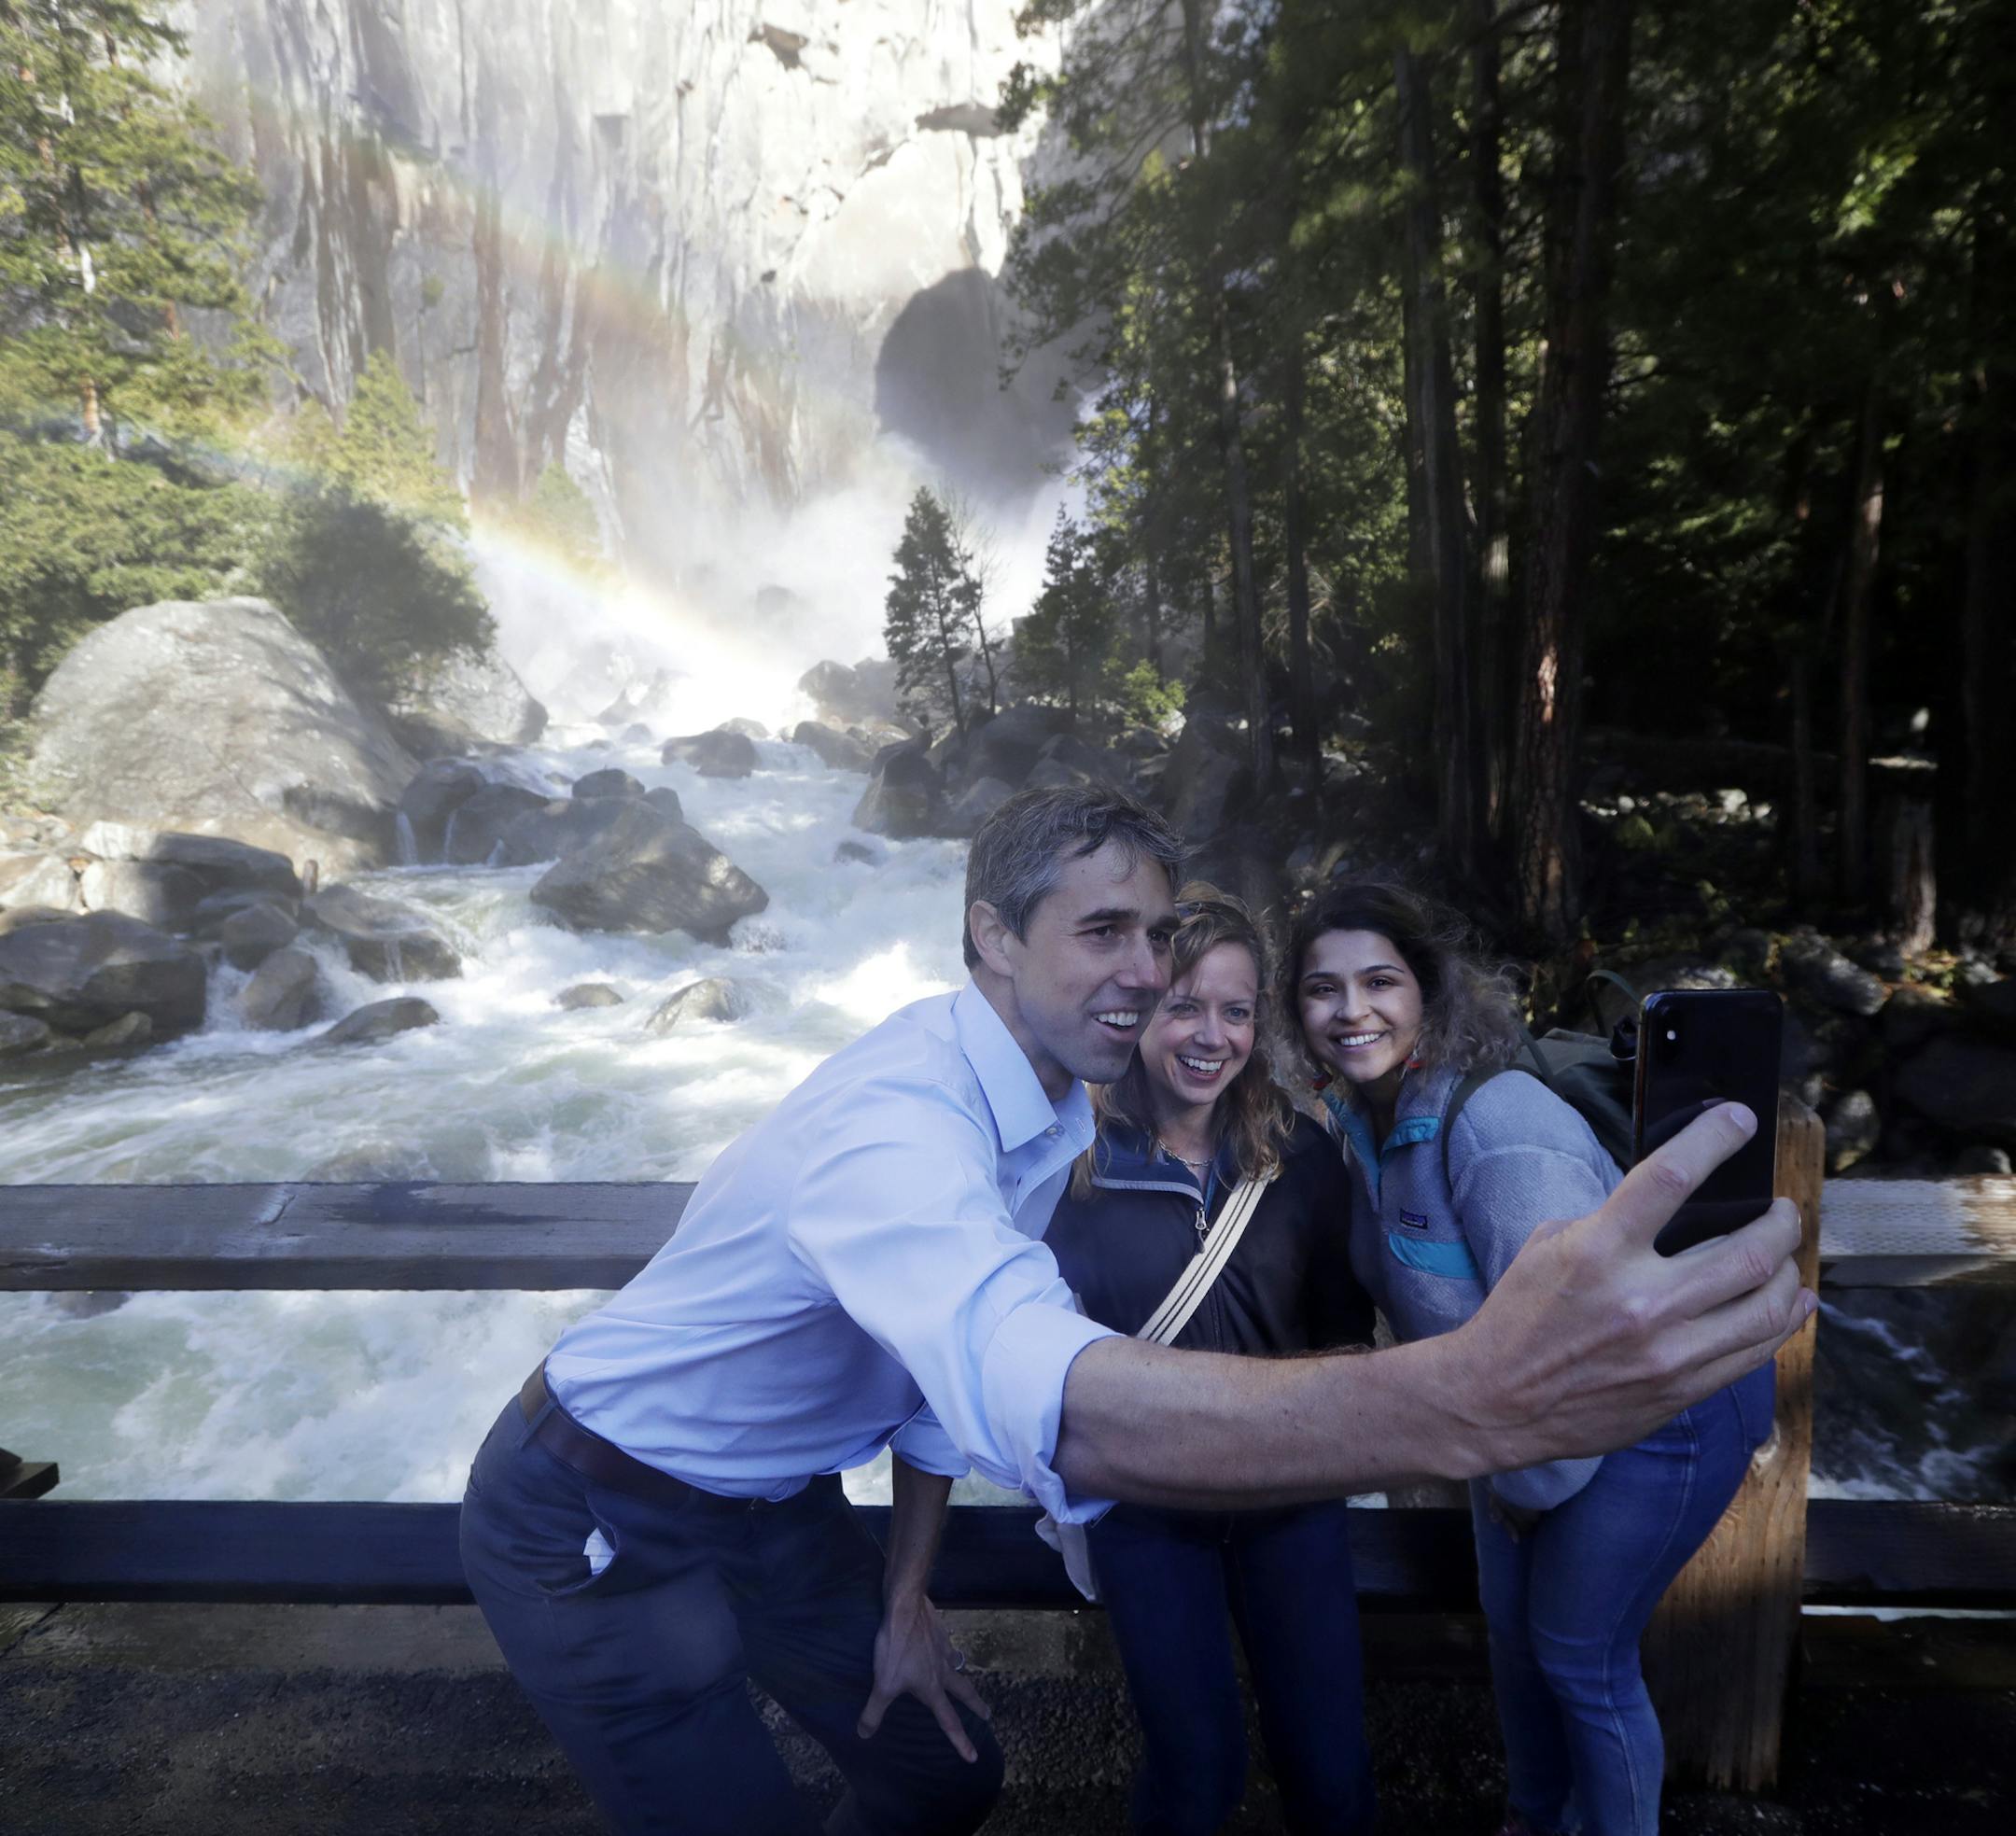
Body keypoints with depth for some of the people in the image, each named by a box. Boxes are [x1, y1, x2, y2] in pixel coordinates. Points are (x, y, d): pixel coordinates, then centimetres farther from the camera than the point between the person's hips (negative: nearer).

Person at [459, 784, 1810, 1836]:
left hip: (772, 1505, 8)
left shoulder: (1058, 1110, -6)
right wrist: (1476, 1400, -66)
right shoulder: (893, 1125, -37)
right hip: (597, 1525, -7)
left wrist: (904, 1597, 9)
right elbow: (1053, 1409, -56)